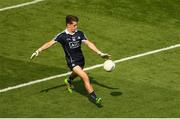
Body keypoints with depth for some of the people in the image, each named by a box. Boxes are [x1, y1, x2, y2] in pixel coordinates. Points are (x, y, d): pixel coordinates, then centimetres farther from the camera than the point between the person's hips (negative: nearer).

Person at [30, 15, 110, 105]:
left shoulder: (79, 33, -4)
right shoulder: (62, 36, -14)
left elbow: (89, 44, -2)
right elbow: (50, 43, -15)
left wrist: (100, 53, -8)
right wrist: (38, 51, -23)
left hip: (80, 59, 6)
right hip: (72, 61, -6)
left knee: (76, 73, 32)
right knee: (85, 77, -21)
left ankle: (69, 81, 68)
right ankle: (93, 97, -16)